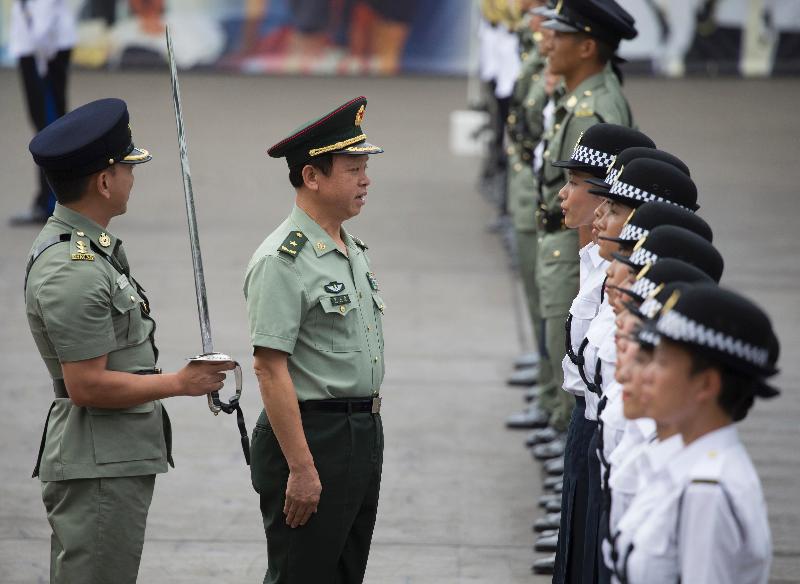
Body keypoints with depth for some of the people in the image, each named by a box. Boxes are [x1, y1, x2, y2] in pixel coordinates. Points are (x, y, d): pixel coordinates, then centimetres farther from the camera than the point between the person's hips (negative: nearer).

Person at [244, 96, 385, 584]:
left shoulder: (355, 251, 13)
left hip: (365, 435, 9)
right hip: (311, 435, -9)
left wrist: (368, 431, 19)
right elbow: (270, 368, -20)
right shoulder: (282, 260, -16)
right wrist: (301, 468, -23)